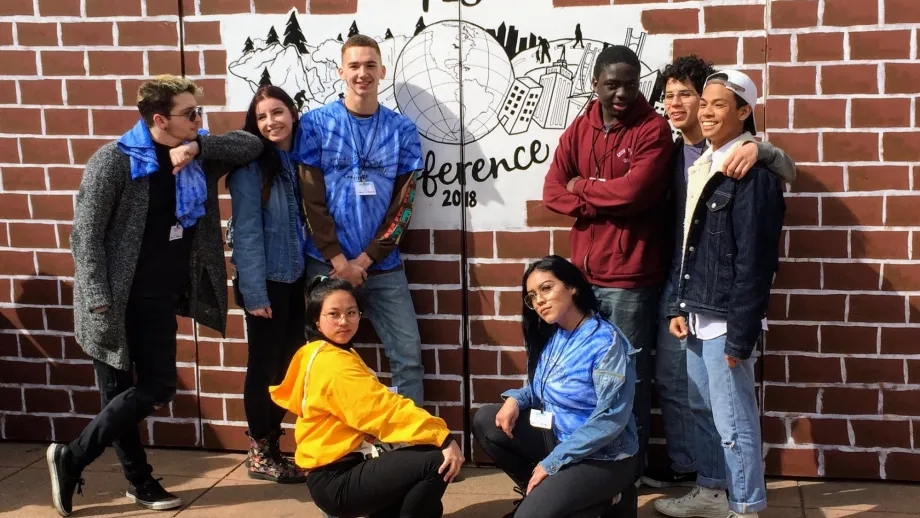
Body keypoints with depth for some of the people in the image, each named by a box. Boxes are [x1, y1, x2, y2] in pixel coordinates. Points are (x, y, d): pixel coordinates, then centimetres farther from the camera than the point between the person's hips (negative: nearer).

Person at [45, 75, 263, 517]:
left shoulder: (195, 160, 4)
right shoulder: (114, 160, -14)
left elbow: (251, 145, 4)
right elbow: (85, 234, -14)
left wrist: (198, 146, -11)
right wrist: (99, 301, -19)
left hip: (160, 299, 6)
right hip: (116, 300, -6)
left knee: (157, 388, 9)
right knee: (118, 393, -1)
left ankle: (139, 481, 24)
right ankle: (70, 459, 17)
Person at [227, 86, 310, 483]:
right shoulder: (250, 164, -11)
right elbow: (246, 231, -15)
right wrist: (254, 292, -18)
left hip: (296, 277, 6)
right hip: (266, 280, -6)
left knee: (289, 363, 12)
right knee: (265, 365, 3)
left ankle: (273, 444, 25)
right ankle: (260, 454, 16)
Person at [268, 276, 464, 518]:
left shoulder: (337, 356, 16)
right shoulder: (333, 364, -17)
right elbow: (385, 408, -24)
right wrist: (443, 437, -27)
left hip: (344, 466, 10)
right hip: (336, 483, -10)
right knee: (437, 464, -20)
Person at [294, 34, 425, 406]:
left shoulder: (402, 130, 4)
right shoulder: (316, 123, 0)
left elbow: (403, 204, 1)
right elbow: (311, 200, -4)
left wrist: (365, 260, -8)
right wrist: (339, 262, -10)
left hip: (383, 266, 1)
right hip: (327, 264, -1)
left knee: (408, 355, -1)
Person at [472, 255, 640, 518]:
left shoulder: (606, 341, -21)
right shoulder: (550, 336, 3)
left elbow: (611, 420, -25)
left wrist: (552, 463, -21)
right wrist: (515, 399, -8)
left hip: (603, 456, -8)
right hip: (559, 436, 8)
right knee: (485, 421, -2)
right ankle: (541, 491, 8)